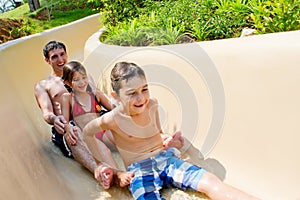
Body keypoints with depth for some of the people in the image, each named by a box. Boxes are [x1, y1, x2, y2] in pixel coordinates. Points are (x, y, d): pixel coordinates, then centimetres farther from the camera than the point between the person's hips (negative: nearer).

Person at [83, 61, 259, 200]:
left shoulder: (152, 105, 1)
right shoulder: (112, 119, -11)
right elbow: (87, 133, 8)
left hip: (165, 158, 4)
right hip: (138, 169, -3)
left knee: (211, 182, -21)